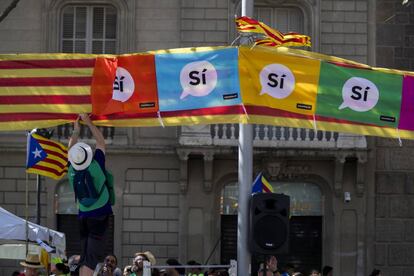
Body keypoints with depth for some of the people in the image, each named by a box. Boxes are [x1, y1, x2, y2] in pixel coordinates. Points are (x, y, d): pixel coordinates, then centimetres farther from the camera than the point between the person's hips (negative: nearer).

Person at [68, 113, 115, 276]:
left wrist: (76, 131, 23)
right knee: (92, 257, -9)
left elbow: (71, 150, 15)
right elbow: (101, 142, -3)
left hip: (83, 216, 5)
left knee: (84, 256, 11)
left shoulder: (72, 171, -3)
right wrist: (89, 123, 5)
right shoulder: (96, 166, -15)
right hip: (100, 215, -5)